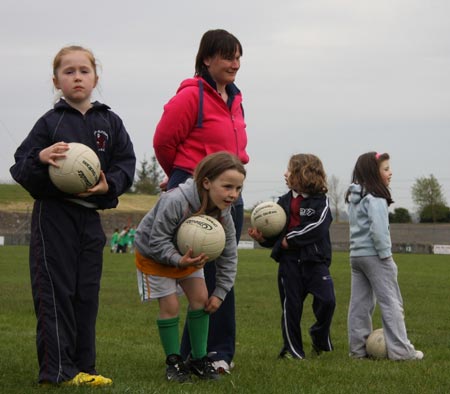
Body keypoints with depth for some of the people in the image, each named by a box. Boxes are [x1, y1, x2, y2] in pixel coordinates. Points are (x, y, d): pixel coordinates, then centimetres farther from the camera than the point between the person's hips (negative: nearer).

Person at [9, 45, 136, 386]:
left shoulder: (109, 123, 7)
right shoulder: (49, 123, -2)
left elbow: (126, 163, 6)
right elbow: (20, 170, -4)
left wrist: (109, 184, -13)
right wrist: (40, 159, -25)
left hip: (91, 216, 4)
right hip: (53, 214, -4)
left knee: (87, 293, 7)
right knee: (55, 292, -4)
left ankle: (82, 367, 14)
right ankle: (57, 370, -3)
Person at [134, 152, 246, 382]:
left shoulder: (223, 213, -20)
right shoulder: (176, 201, -41)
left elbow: (229, 255, -9)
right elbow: (157, 241, -33)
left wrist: (220, 293, -11)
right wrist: (178, 260, -47)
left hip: (188, 254, 5)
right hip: (154, 254, -5)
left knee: (201, 299, -3)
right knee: (170, 306, -9)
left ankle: (199, 359, 8)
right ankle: (173, 362, 6)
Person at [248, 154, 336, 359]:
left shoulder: (320, 201, -1)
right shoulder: (284, 202, 11)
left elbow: (317, 227, -17)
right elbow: (276, 234, 14)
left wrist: (290, 239, -16)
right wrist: (262, 237, -6)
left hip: (314, 260, -3)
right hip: (289, 261, 3)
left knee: (327, 300, -14)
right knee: (291, 306, 4)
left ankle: (320, 338, 12)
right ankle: (292, 349, 14)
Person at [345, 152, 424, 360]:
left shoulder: (354, 197, 12)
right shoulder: (375, 198, -16)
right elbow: (378, 230, -24)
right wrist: (386, 254, -15)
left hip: (356, 255, 9)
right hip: (374, 255, -9)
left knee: (359, 303, 11)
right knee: (391, 302, -3)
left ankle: (358, 348, 14)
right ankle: (400, 350, -4)